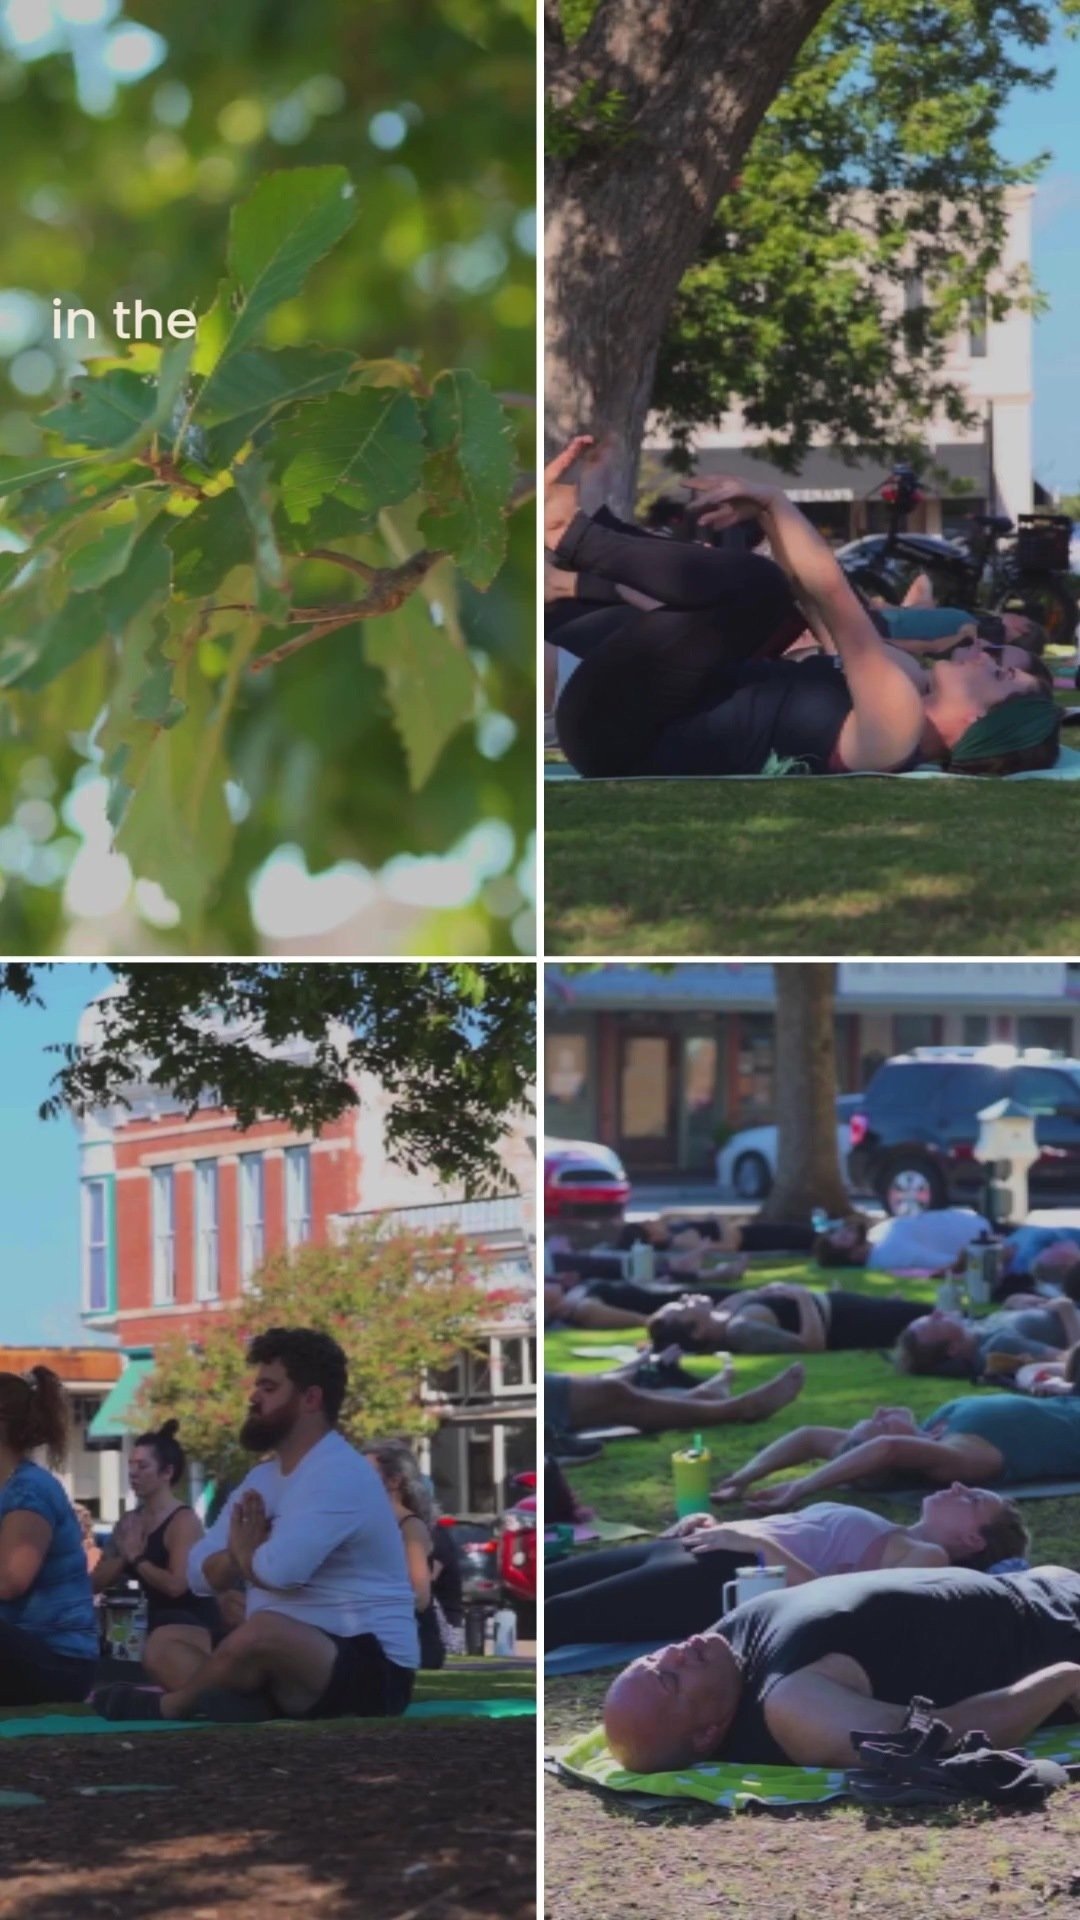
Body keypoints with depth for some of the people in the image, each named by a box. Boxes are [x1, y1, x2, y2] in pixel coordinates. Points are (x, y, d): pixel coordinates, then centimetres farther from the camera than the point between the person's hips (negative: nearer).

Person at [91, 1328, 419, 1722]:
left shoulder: (340, 1474, -16)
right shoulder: (263, 1477, 14)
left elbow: (280, 1569, -30)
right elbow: (200, 1574, 10)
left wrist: (244, 1553, -6)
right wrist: (244, 1552, -13)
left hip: (368, 1668, -10)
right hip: (296, 1657, 10)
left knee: (263, 1629, -37)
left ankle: (168, 1705, -11)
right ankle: (245, 1705, -21)